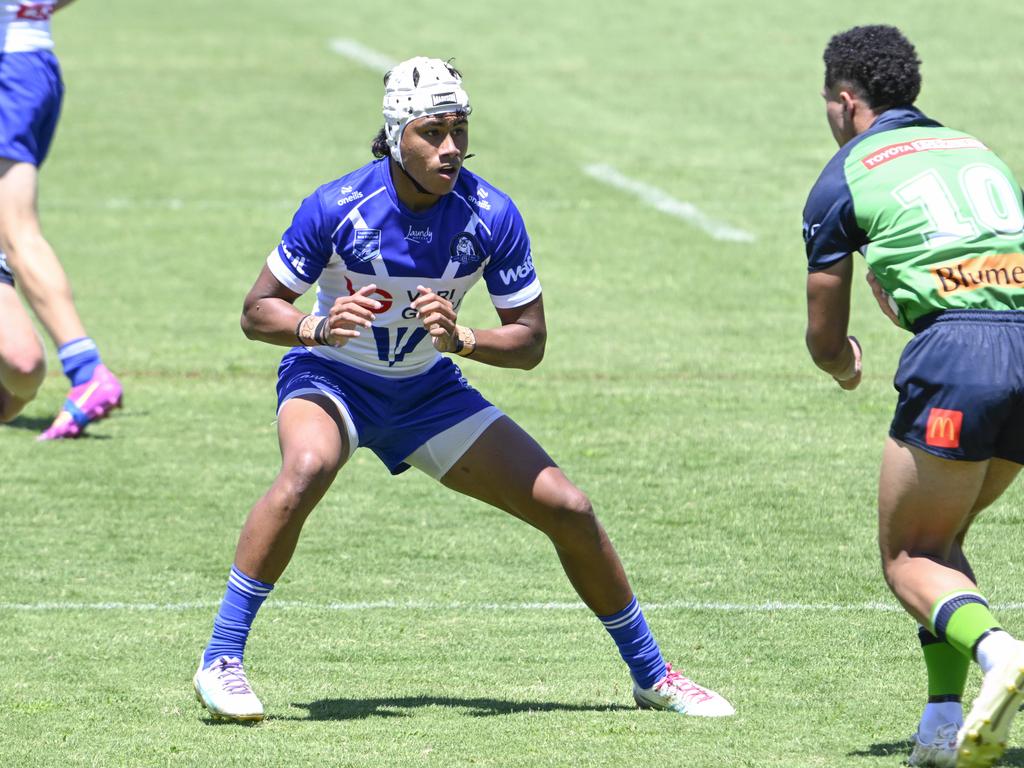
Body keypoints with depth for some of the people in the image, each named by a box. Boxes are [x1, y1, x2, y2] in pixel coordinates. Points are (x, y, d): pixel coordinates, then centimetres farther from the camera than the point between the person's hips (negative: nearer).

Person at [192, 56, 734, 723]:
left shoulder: (492, 216, -17)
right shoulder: (338, 207, -23)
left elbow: (530, 341, -10)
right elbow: (258, 310, -14)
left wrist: (461, 338, -30)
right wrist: (318, 327, -35)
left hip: (427, 391, 3)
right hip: (329, 379, -3)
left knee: (567, 507, -5)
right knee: (308, 468, -38)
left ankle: (652, 675, 16)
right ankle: (221, 662, -29)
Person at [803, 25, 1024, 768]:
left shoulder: (843, 178, 12)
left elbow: (826, 338, 19)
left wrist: (846, 366, 42)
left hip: (957, 353, -5)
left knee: (909, 556, 6)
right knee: (940, 539, 22)